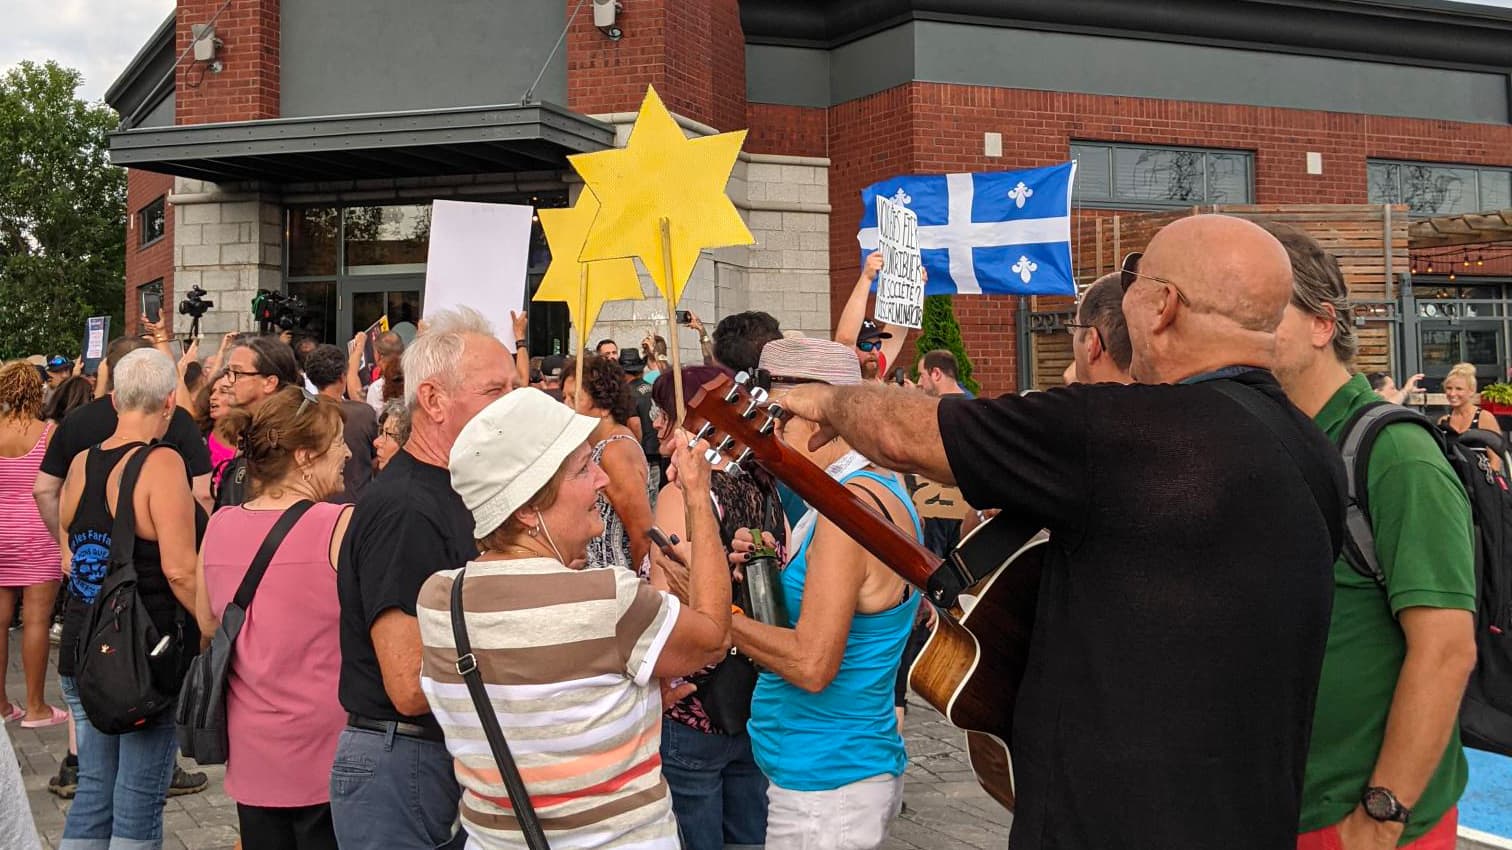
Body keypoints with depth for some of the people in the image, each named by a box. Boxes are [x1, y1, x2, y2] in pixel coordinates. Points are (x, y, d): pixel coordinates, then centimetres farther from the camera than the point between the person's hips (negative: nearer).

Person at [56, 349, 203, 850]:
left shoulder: (80, 464, 5)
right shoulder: (161, 463, -15)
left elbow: (69, 561, 15)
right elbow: (180, 570, -20)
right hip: (150, 653, -6)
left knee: (93, 791, 16)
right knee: (139, 801, 4)